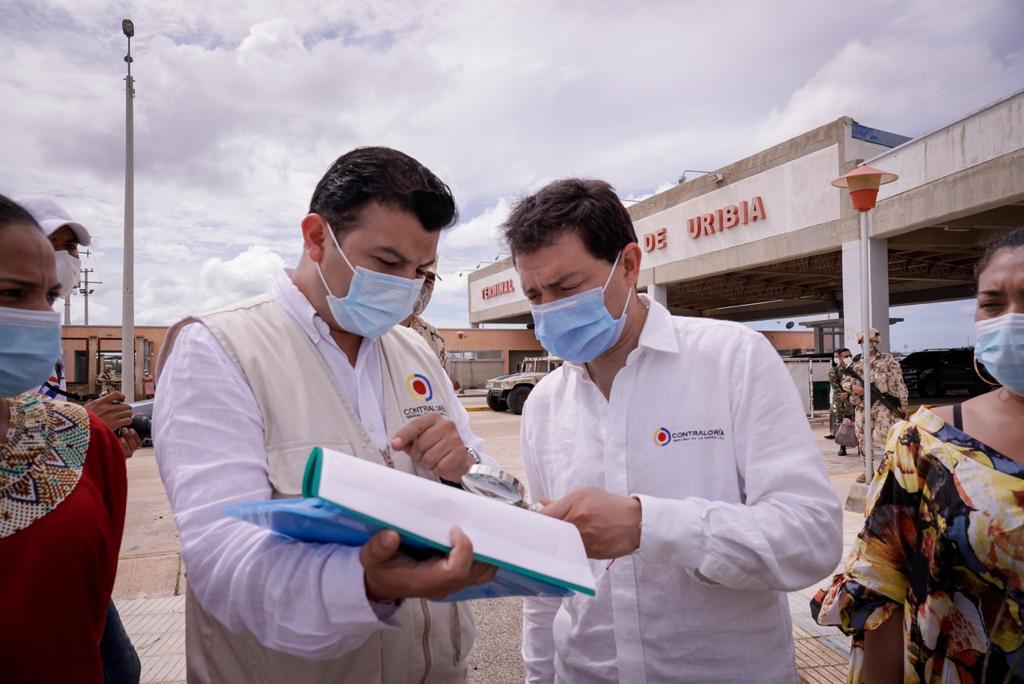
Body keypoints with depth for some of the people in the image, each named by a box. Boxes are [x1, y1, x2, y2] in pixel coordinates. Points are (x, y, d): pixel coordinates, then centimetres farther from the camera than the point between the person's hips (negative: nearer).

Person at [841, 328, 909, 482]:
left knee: (882, 437, -11)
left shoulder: (887, 359, 2)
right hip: (861, 405, 4)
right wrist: (853, 387, -8)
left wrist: (903, 402, -4)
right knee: (863, 438, 7)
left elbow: (899, 382, 0)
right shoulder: (856, 362, 12)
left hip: (883, 404, -4)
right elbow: (845, 380, 14)